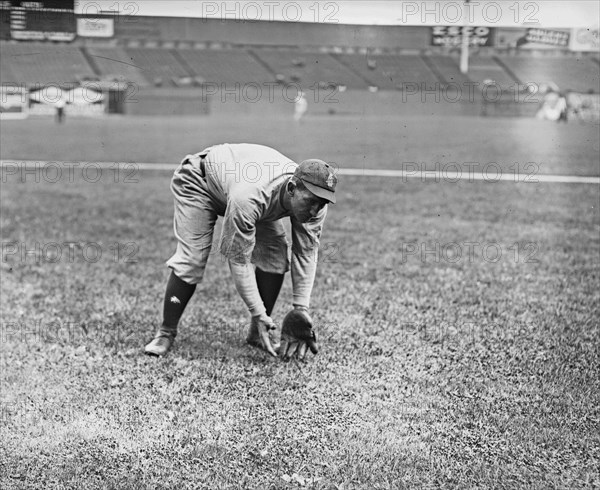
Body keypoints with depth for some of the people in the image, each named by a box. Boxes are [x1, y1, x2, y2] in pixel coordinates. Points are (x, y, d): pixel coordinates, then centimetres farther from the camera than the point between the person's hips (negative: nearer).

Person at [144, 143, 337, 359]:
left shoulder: (313, 198, -29)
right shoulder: (248, 196, -47)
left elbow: (306, 255, -20)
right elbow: (239, 260, -38)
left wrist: (301, 311, -26)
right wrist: (259, 315, -36)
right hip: (199, 180, -5)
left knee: (275, 256, -11)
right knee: (191, 260, -19)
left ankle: (259, 334, 3)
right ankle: (166, 333, -2)